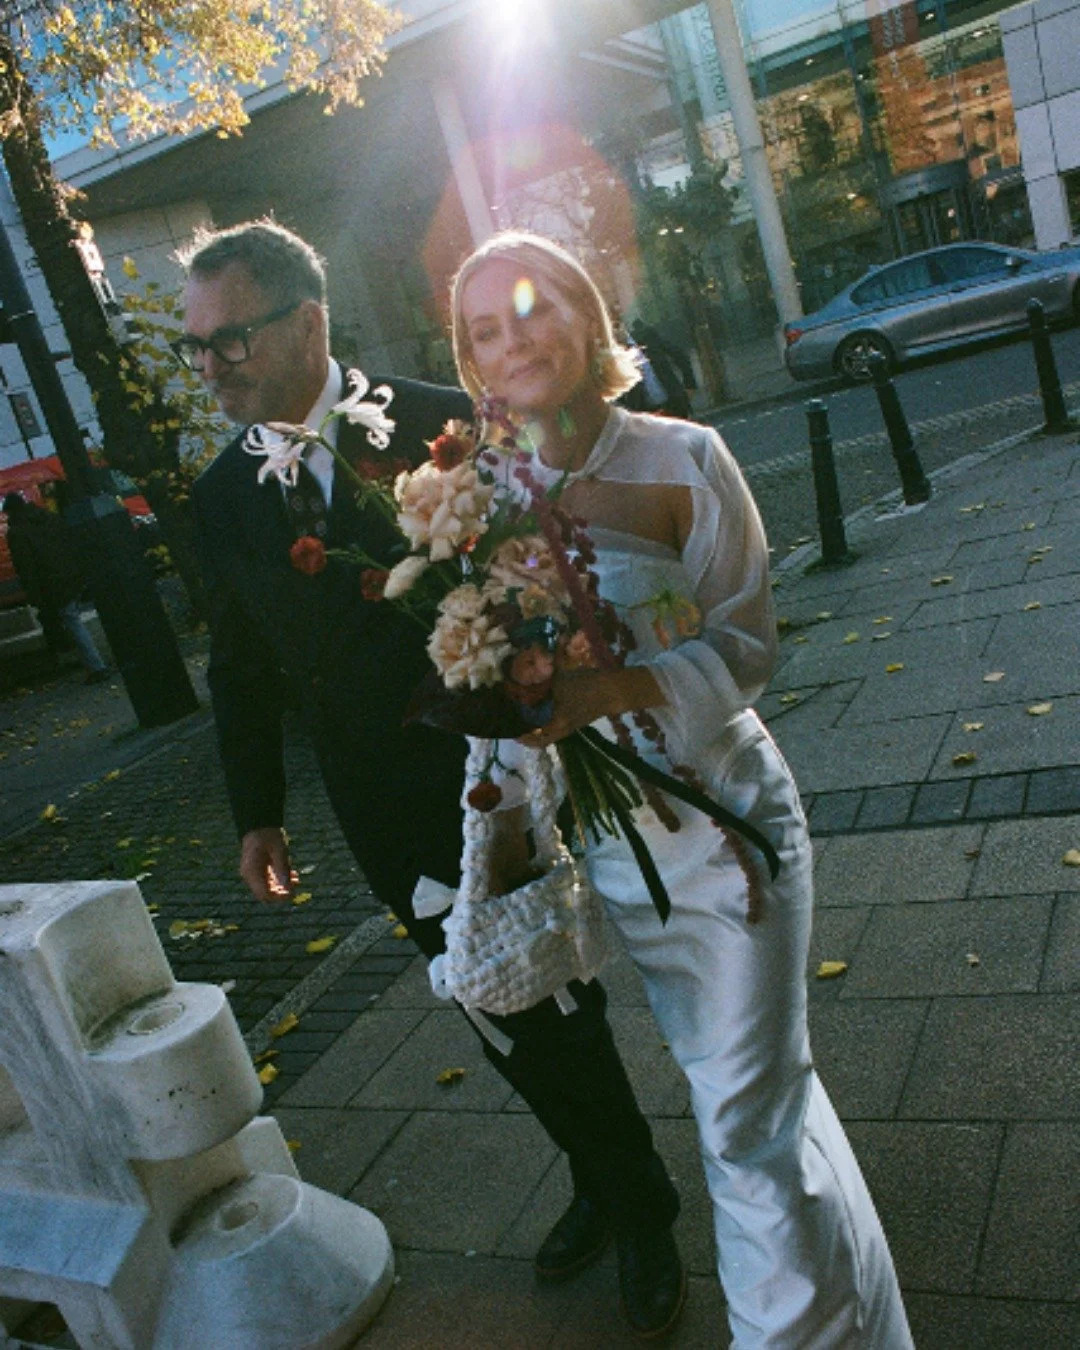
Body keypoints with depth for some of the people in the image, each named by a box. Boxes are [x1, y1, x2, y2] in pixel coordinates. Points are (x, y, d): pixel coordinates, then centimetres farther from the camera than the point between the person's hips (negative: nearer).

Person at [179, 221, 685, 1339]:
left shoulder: (439, 427, -12)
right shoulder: (224, 496, 0)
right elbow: (241, 670, 9)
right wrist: (257, 811, 10)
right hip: (393, 826, 4)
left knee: (559, 1008, 11)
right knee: (509, 1022, 18)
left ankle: (639, 1215, 37)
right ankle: (605, 1185, 44)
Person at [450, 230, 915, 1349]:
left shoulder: (683, 459, -12)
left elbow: (746, 646, -13)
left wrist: (623, 690, -29)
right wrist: (512, 811, 9)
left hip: (714, 816, -4)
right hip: (599, 832, 5)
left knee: (746, 1118, 0)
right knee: (727, 1075, 24)